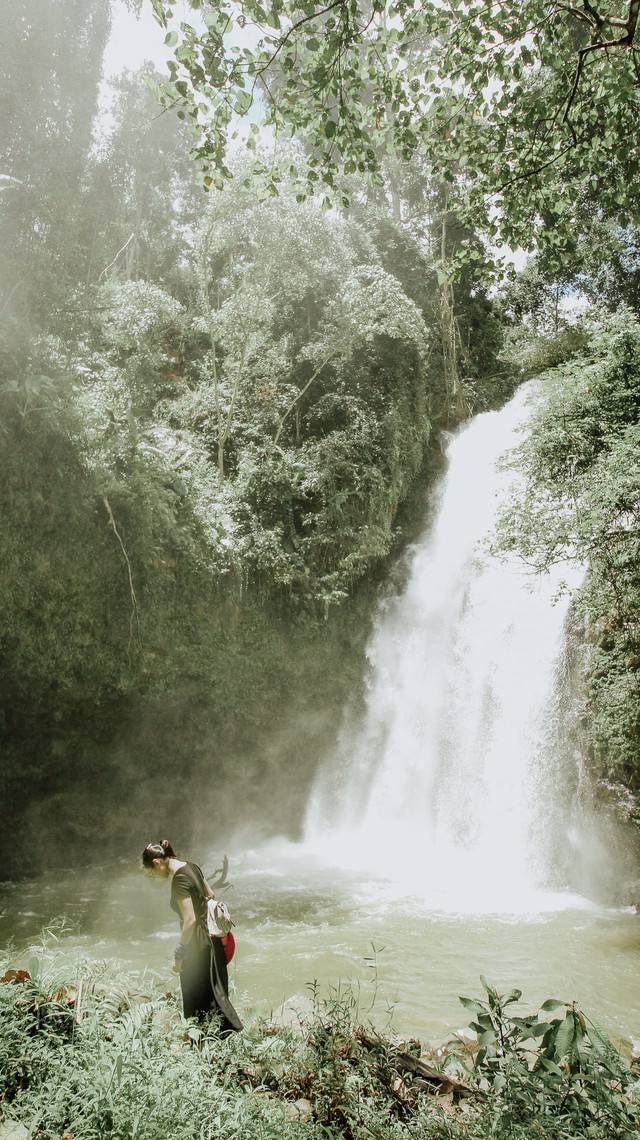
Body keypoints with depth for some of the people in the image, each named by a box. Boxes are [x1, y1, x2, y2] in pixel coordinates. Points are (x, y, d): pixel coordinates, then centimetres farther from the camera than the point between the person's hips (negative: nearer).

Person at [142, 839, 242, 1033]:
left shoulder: (179, 880, -23)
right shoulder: (191, 867, 4)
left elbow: (190, 920, -25)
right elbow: (210, 895, 15)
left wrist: (179, 955, -17)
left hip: (198, 945, -9)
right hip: (211, 938, 9)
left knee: (196, 1001, 7)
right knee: (215, 993, 19)